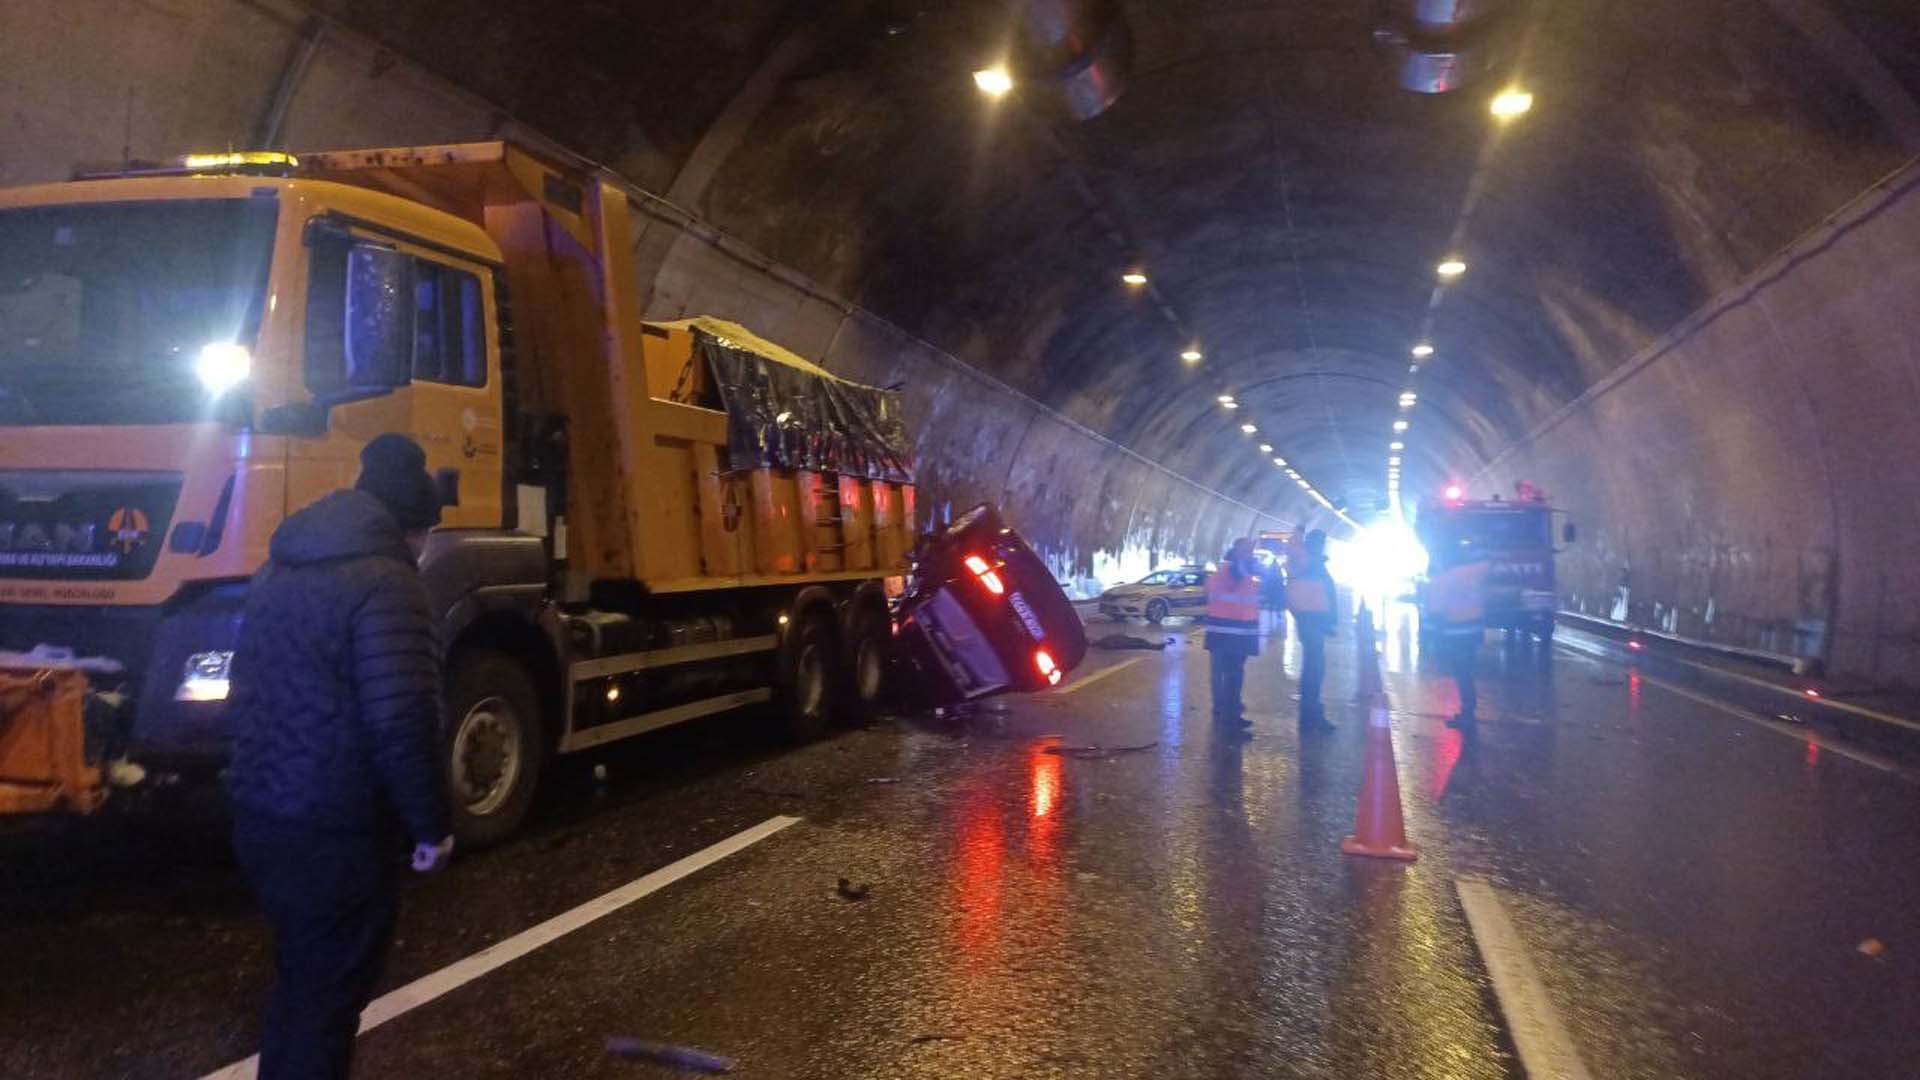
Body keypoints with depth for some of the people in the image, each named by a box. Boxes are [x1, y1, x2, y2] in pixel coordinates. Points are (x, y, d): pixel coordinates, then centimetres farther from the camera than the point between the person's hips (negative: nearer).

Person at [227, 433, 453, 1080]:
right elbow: (402, 723, -24)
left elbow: (255, 692, 18)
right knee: (326, 998, 5)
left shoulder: (278, 572, 11)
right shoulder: (384, 583, -17)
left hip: (260, 817, 9)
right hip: (336, 832, -9)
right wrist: (431, 824, -13)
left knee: (298, 984, 24)